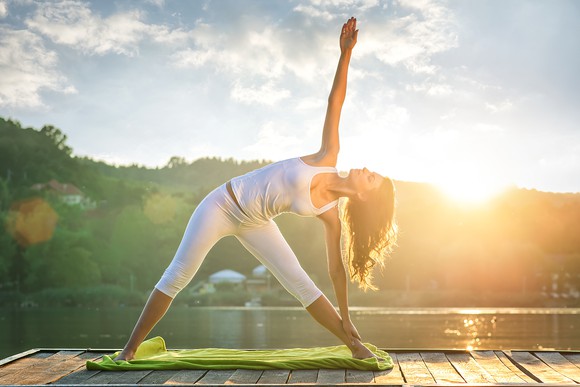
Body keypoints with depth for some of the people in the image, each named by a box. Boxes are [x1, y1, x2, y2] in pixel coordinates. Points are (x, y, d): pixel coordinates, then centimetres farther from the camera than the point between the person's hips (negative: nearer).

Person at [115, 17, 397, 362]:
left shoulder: (332, 215, -12)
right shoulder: (328, 159, -16)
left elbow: (337, 268, -5)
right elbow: (335, 101, -16)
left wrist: (346, 320, -3)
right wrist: (346, 52, -21)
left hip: (254, 224, 2)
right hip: (223, 204, -2)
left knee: (302, 284, -7)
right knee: (177, 278, -5)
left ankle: (354, 346, 5)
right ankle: (131, 347, 3)